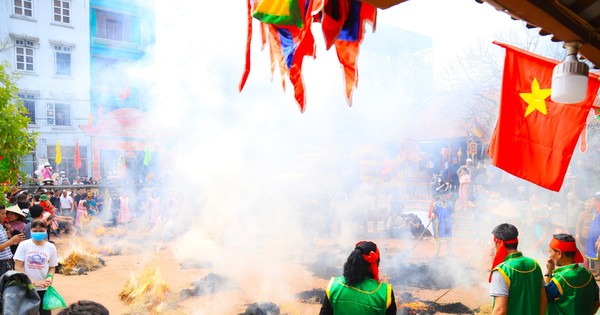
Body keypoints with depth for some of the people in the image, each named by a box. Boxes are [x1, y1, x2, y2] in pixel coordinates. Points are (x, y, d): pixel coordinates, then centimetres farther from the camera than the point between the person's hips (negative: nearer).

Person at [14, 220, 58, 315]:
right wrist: (33, 282, -17)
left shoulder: (51, 247, 0)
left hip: (43, 289, 1)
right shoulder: (24, 245, -5)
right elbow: (18, 267, -7)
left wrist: (50, 277, -15)